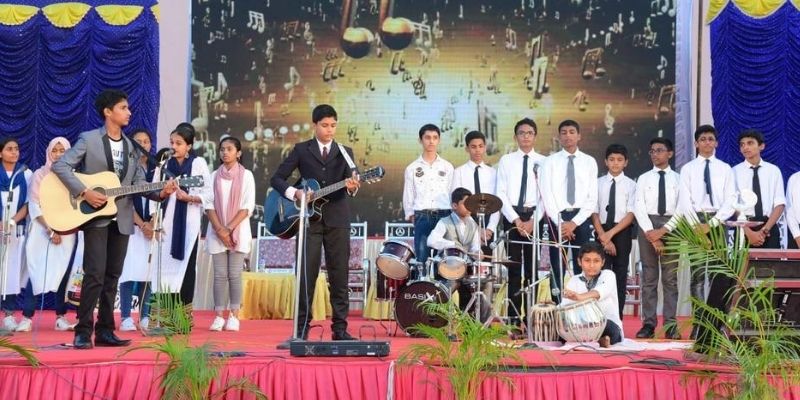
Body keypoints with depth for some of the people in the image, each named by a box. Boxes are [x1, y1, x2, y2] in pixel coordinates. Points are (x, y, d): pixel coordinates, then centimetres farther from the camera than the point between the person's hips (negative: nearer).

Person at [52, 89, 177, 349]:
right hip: (95, 216, -6)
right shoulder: (89, 139, -3)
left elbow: (139, 182, 10)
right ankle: (83, 332, -4)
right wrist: (84, 193, -18)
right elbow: (60, 166, -10)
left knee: (112, 276, 8)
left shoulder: (131, 147, 13)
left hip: (122, 218, 6)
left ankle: (105, 330, 15)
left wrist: (160, 193, -8)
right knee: (95, 274, -11)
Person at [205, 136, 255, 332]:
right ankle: (219, 316, 2)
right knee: (220, 275, 0)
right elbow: (209, 205, 4)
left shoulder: (246, 175, 3)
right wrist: (220, 230, -9)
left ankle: (233, 316, 2)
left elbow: (248, 206, -4)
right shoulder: (214, 176, 9)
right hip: (217, 232, 2)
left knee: (234, 275, -4)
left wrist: (229, 229, -11)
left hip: (238, 231, -2)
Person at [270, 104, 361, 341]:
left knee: (339, 275, 1)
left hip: (337, 219, 1)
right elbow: (276, 179, 5)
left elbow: (351, 178, -5)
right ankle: (302, 328, 6)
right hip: (308, 218, -1)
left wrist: (352, 186, -28)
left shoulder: (344, 152, 10)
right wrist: (295, 193, -12)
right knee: (307, 274, 0)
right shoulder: (302, 150, 7)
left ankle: (340, 328, 6)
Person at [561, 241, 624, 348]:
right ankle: (598, 341, -20)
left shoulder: (608, 275, -1)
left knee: (605, 325, -38)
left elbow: (602, 291, -27)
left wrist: (580, 297, -49)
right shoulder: (574, 281, 8)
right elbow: (565, 305, -7)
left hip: (609, 327, -3)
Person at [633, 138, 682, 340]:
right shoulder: (643, 178, 8)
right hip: (647, 226, 1)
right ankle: (648, 323, 3)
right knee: (649, 276, 2)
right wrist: (650, 233, -11)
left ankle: (670, 325, 3)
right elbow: (639, 207, 0)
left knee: (670, 277, 1)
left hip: (671, 227, -1)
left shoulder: (678, 179, 6)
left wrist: (664, 230, -13)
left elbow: (682, 208, -2)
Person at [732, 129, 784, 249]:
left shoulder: (774, 170, 7)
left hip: (770, 228, 1)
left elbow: (779, 204, 1)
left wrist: (765, 229, -12)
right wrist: (748, 232, -15)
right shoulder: (735, 172, 2)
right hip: (743, 228, -1)